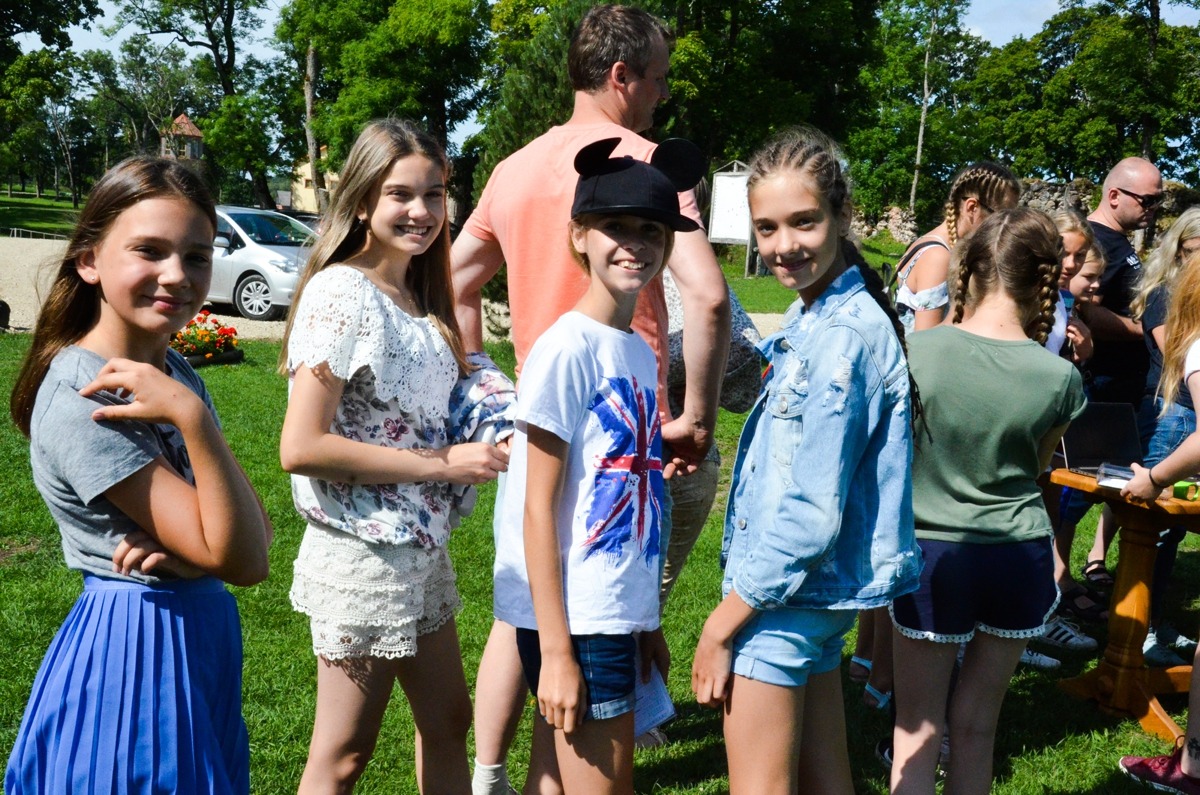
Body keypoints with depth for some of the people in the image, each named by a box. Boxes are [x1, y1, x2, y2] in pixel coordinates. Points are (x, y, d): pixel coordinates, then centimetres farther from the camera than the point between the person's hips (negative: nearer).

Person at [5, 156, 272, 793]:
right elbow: (241, 562, -26)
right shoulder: (81, 403, -23)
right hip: (135, 651, -8)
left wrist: (188, 544, -20)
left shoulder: (174, 375, 1)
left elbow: (256, 532, 0)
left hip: (204, 639, 8)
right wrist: (194, 418, -34)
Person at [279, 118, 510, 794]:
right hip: (363, 555, -8)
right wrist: (443, 463, -21)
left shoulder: (418, 297, 7)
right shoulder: (342, 293, -17)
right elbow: (301, 447, -24)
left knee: (448, 721, 20)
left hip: (423, 552, 8)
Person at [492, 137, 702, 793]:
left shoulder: (640, 352, 9)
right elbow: (538, 508, -14)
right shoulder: (567, 349, -13)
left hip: (619, 616, 7)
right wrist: (555, 652, -16)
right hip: (575, 622, -7)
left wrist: (647, 623, 16)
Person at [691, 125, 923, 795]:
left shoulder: (842, 337, -22)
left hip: (786, 593, -9)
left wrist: (721, 626, -16)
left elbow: (810, 514, -23)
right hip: (817, 590, 9)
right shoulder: (813, 319, 8)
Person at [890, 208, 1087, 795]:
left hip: (933, 551, -2)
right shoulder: (1060, 378, -9)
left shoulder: (921, 350, -15)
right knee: (976, 727, 16)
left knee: (917, 732, 9)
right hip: (1020, 555, 2)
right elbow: (1036, 467, 8)